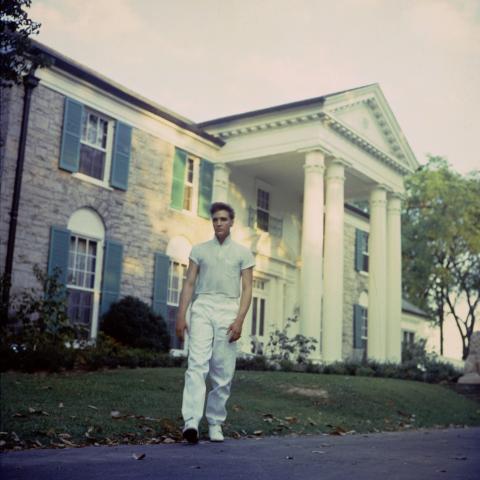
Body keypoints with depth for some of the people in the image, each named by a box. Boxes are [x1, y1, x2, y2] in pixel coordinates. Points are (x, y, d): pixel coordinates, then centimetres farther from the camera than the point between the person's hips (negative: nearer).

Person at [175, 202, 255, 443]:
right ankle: (191, 422, -23)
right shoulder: (199, 249, 13)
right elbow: (189, 283, 8)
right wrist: (181, 315, -2)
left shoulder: (243, 253, 9)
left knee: (223, 373, 2)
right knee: (197, 364, -15)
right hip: (202, 308, 0)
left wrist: (239, 320, -10)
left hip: (228, 310, 0)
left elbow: (247, 289, 3)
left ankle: (215, 423, 13)